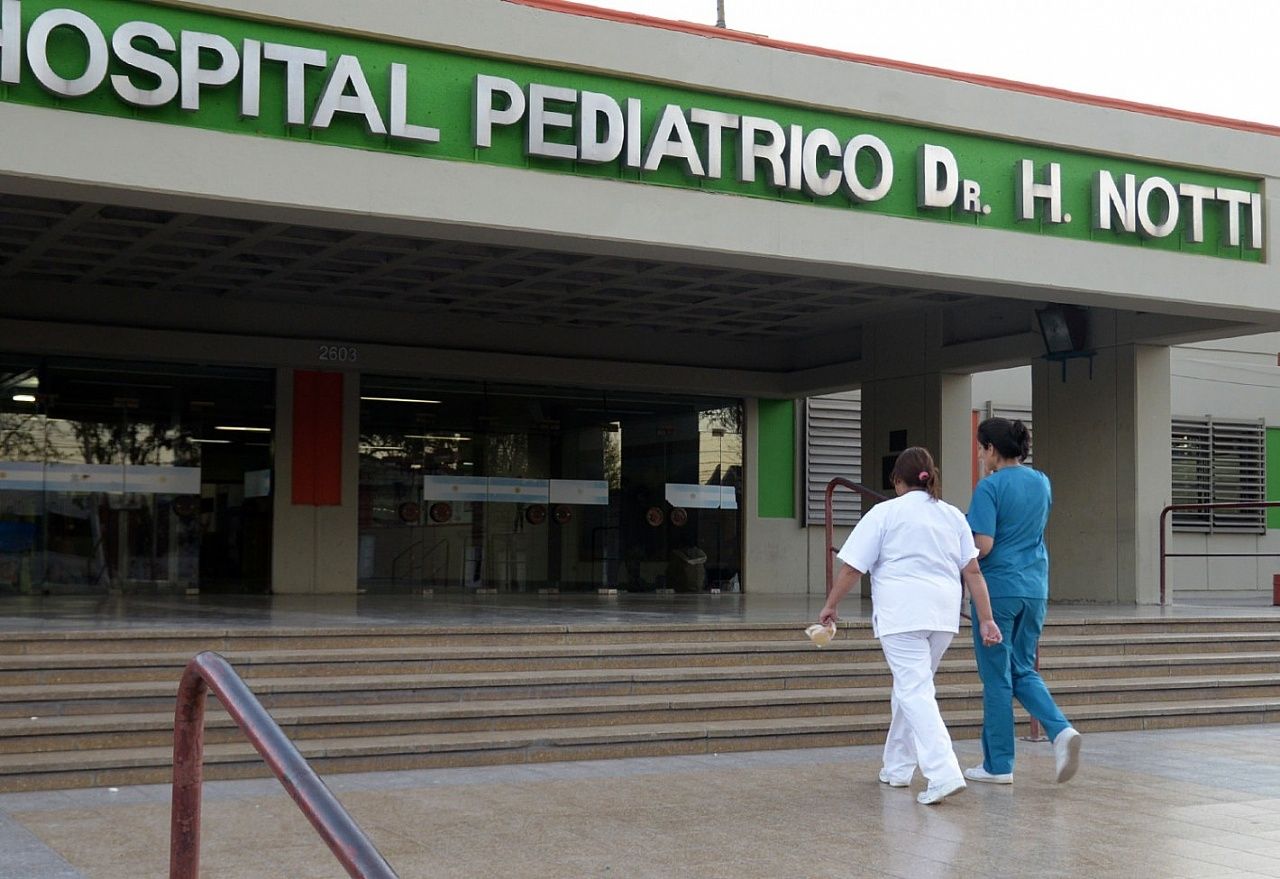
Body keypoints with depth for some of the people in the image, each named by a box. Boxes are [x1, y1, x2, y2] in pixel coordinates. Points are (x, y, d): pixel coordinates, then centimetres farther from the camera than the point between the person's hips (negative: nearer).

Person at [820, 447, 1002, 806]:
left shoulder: (885, 513, 0)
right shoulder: (953, 516, 14)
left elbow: (851, 567, -3)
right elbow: (973, 572, 9)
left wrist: (830, 605, 7)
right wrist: (986, 619, 9)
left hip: (902, 614, -6)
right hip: (944, 614, 6)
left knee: (914, 692, -8)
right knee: (910, 687, 20)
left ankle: (944, 774, -22)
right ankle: (897, 768, 29)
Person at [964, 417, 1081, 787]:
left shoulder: (990, 487, -13)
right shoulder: (1041, 483, 9)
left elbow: (983, 546, -20)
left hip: (998, 588, -6)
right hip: (1035, 589, 6)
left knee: (996, 676, 4)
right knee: (1023, 670, 17)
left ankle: (998, 765, 10)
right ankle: (1060, 729, -7)